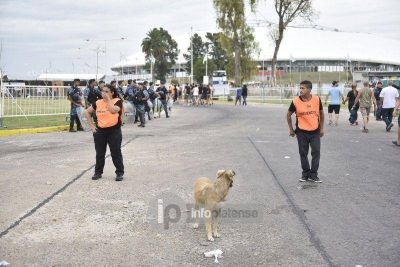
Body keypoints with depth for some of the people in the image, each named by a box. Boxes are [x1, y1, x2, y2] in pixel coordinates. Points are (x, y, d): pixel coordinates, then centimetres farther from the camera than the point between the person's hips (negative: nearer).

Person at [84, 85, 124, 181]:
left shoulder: (117, 101, -8)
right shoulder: (98, 102, 4)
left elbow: (113, 110, -29)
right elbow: (87, 112, 13)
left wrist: (108, 99, -20)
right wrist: (91, 125, 5)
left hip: (114, 130, -4)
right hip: (100, 131, 4)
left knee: (116, 152, 1)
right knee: (100, 153, 11)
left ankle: (119, 173, 10)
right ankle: (98, 172, 23)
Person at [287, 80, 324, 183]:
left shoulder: (317, 99, -8)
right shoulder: (295, 101, -11)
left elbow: (321, 113, 7)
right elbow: (289, 115, 3)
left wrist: (321, 128, 8)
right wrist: (291, 129, 4)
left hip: (315, 131, 1)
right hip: (301, 132, 0)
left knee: (316, 152, 0)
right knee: (303, 153, 7)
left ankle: (313, 174, 12)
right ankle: (305, 173, 23)